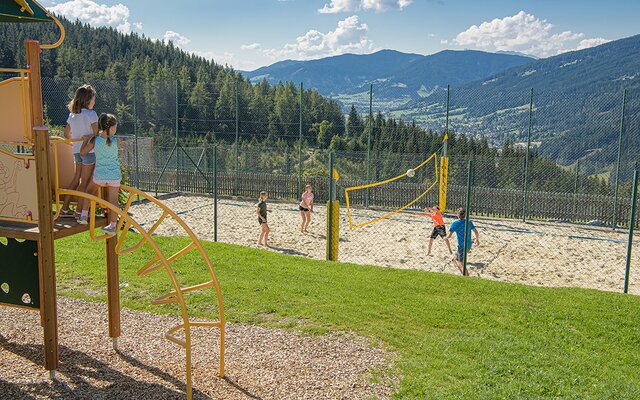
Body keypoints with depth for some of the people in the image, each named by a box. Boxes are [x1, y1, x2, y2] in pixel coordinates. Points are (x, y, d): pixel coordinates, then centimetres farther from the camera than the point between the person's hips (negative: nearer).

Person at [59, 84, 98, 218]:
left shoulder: (72, 115, 10)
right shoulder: (91, 114, -10)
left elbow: (66, 134, 18)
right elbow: (96, 133, -12)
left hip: (77, 150, 7)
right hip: (88, 150, -7)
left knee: (77, 179, 14)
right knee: (85, 181, 0)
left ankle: (64, 208, 16)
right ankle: (79, 211, 4)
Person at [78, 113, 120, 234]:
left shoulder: (95, 140, -8)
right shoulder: (115, 141, -10)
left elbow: (83, 151, 5)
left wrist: (87, 139, 17)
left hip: (99, 175, 1)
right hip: (114, 175, -1)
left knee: (89, 191, 26)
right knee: (113, 200, 3)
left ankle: (83, 216, 26)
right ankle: (113, 226, 7)